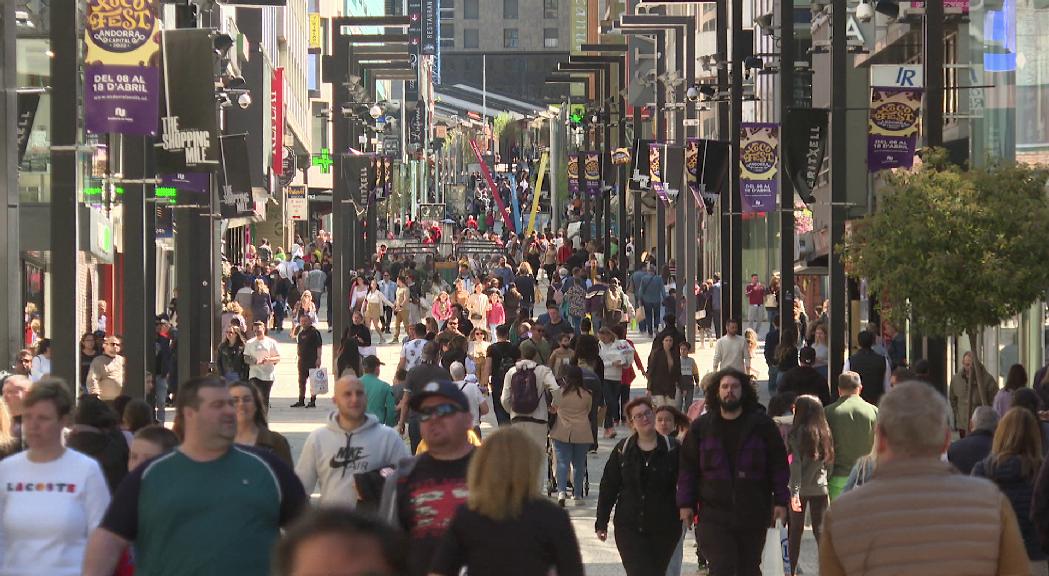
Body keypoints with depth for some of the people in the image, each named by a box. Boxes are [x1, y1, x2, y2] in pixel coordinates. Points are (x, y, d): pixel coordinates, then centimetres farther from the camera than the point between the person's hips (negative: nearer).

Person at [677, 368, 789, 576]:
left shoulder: (761, 424, 2)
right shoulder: (701, 427, 6)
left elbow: (779, 464, 4)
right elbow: (688, 467, 8)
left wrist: (781, 501, -2)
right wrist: (685, 503, 2)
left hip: (754, 514, 1)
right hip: (714, 514, -1)